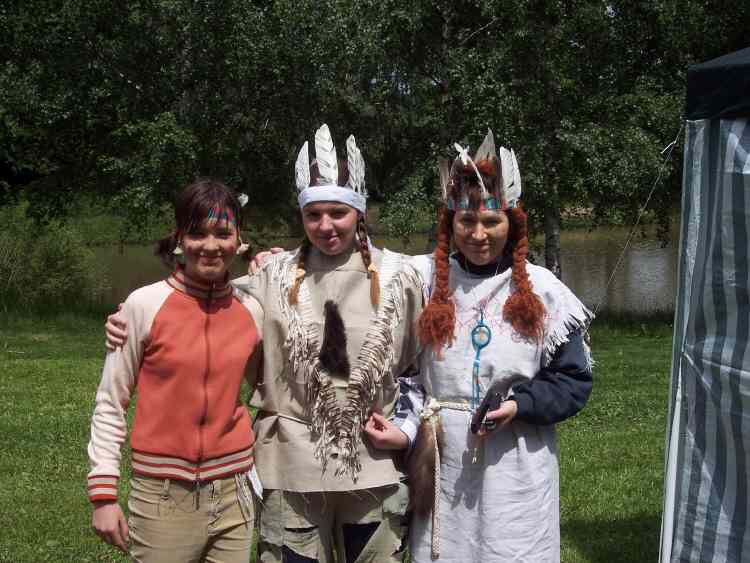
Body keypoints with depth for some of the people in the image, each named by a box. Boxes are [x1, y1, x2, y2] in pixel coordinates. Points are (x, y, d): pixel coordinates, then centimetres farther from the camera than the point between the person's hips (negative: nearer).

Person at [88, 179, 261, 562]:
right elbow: (110, 404, -3)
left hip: (233, 497, 3)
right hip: (163, 500, -3)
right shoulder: (145, 304, -8)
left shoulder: (250, 311, 1)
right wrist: (104, 492, -6)